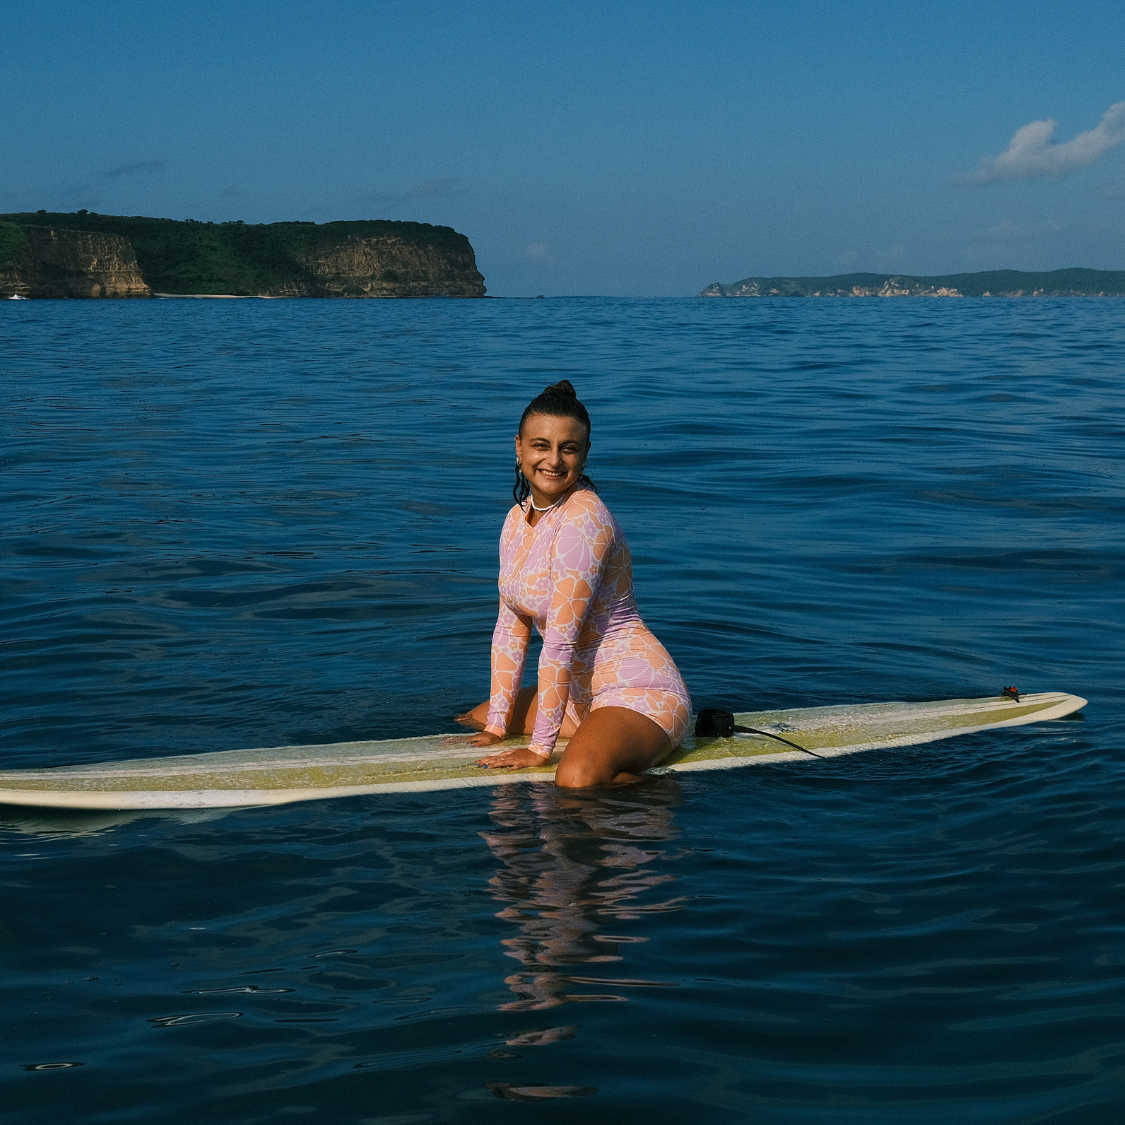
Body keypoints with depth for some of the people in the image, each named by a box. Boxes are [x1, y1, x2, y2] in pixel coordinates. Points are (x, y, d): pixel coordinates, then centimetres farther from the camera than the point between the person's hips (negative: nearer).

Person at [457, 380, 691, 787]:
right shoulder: (519, 518, 6)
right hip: (582, 691, 9)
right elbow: (511, 627, 8)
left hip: (640, 691, -9)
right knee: (475, 718, 22)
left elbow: (560, 641, -24)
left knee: (576, 778, -35)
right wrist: (496, 726, 4)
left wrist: (539, 748, -23)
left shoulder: (584, 519, -22)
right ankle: (602, 738, 17)